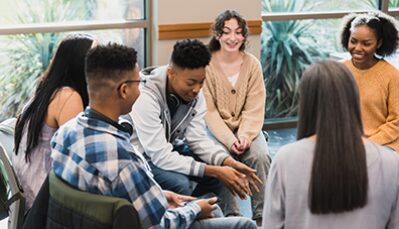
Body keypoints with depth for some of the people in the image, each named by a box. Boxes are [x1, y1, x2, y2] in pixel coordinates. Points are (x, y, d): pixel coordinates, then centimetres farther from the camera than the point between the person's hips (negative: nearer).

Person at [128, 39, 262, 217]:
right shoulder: (146, 97, -33)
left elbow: (198, 139, -8)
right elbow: (160, 157, -35)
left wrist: (229, 162, -27)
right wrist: (214, 171, -37)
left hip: (170, 149, 7)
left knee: (223, 168, -9)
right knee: (179, 182, -33)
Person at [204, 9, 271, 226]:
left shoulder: (252, 64, -1)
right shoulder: (207, 64, -9)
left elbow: (254, 110, -4)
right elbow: (209, 111, -11)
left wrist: (245, 136, -21)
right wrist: (229, 140, -22)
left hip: (246, 128, 2)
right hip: (216, 129, -2)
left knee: (260, 156, -25)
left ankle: (261, 216, -14)